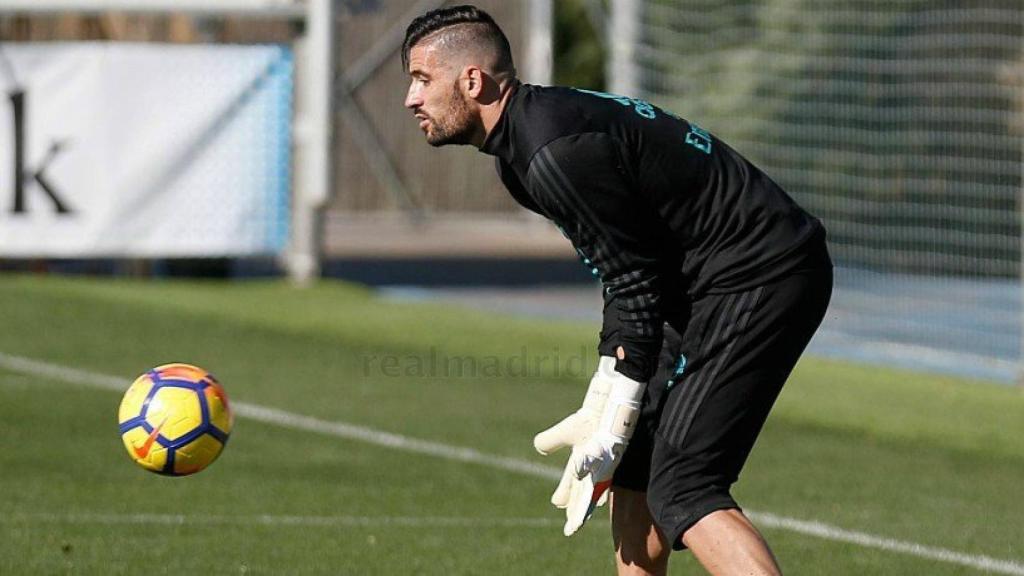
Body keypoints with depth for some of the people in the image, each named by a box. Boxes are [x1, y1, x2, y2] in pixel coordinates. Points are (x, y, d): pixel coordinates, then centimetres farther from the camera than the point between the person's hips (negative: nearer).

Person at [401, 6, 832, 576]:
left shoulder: (556, 153, -20)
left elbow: (635, 291, -18)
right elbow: (632, 280, 17)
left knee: (681, 490, -17)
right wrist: (600, 414, 17)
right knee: (634, 464, 17)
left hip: (762, 280, -11)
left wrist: (612, 426, -13)